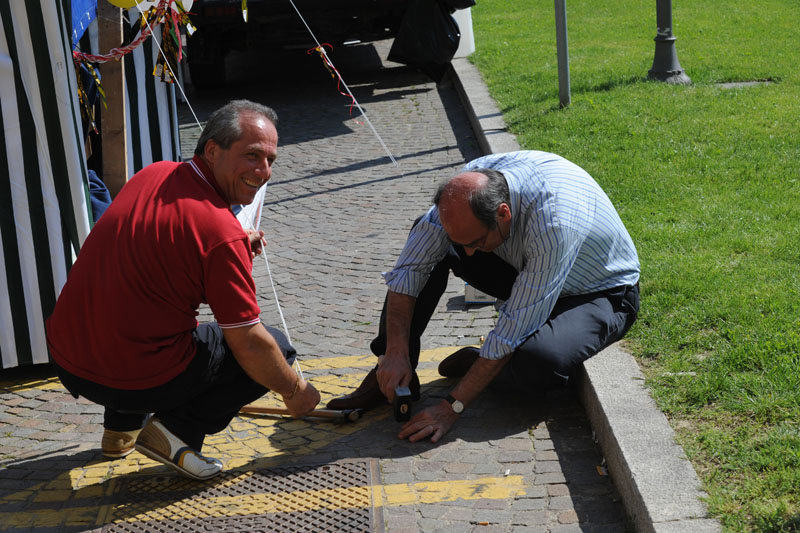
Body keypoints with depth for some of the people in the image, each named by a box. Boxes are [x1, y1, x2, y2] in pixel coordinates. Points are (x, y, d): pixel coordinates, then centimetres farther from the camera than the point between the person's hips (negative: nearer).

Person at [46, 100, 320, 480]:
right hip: (136, 381, -7)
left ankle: (122, 428, 34)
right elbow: (249, 345, -13)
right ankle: (177, 429, -1)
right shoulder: (222, 233, -19)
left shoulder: (153, 174, 5)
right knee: (275, 348, 7)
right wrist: (295, 391, 5)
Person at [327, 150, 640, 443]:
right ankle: (390, 377, -8)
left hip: (602, 295, -6)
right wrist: (395, 350, -23)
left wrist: (453, 407, -31)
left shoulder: (554, 222, -41)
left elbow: (513, 331, -35)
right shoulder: (471, 184, -23)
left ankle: (477, 365, -1)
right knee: (426, 239, -11)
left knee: (539, 362, -38)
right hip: (525, 268, 6)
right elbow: (409, 267, -15)